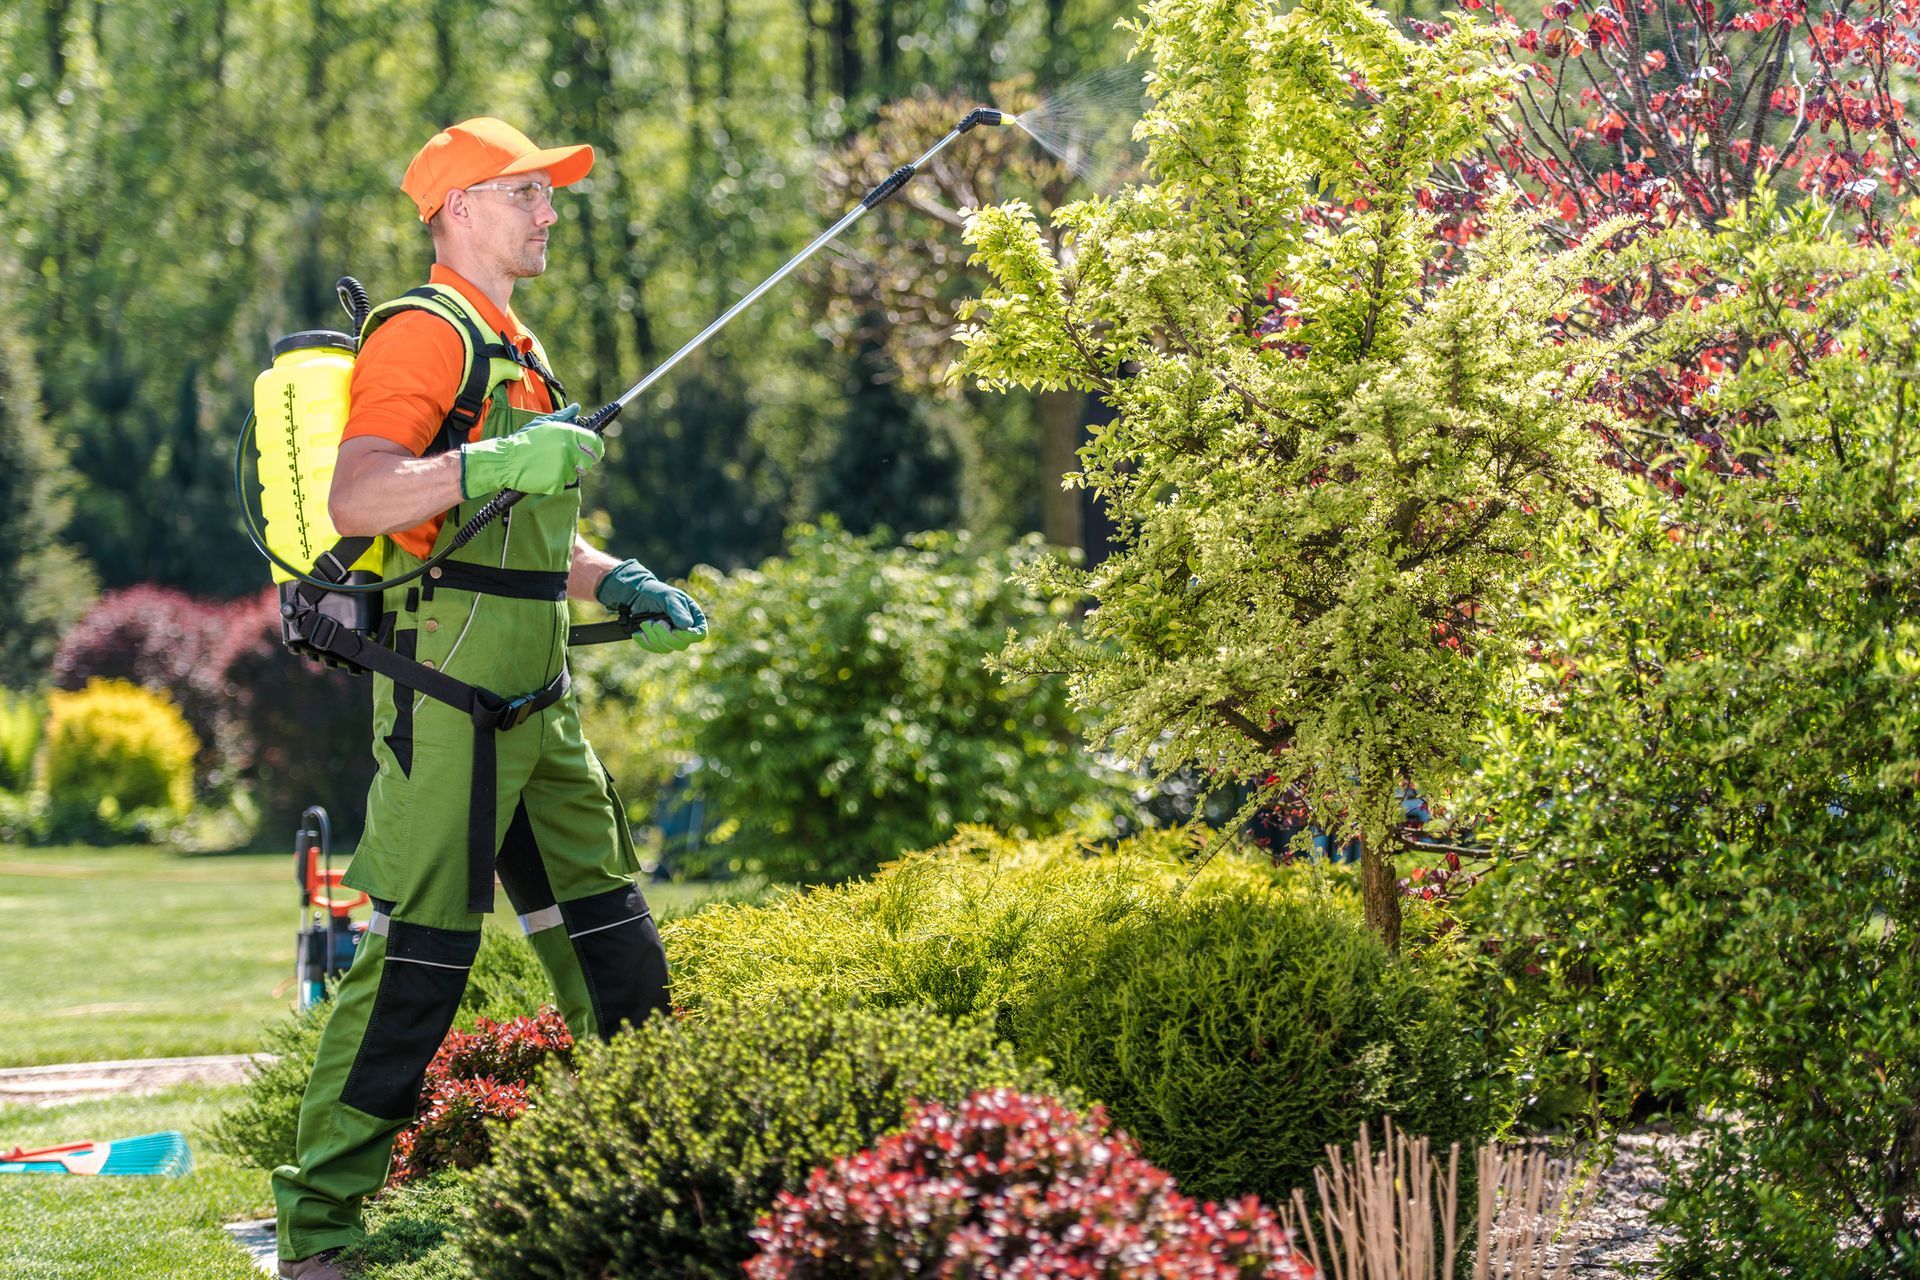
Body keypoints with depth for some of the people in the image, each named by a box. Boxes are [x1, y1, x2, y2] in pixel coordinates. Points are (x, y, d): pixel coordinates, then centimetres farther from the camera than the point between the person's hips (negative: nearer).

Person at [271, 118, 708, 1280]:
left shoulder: (514, 348, 22)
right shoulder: (428, 333, -9)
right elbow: (355, 500, -22)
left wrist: (624, 586, 19)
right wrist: (495, 461, -31)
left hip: (535, 700, 10)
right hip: (449, 692, -10)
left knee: (615, 946, 13)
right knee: (416, 956, -11)